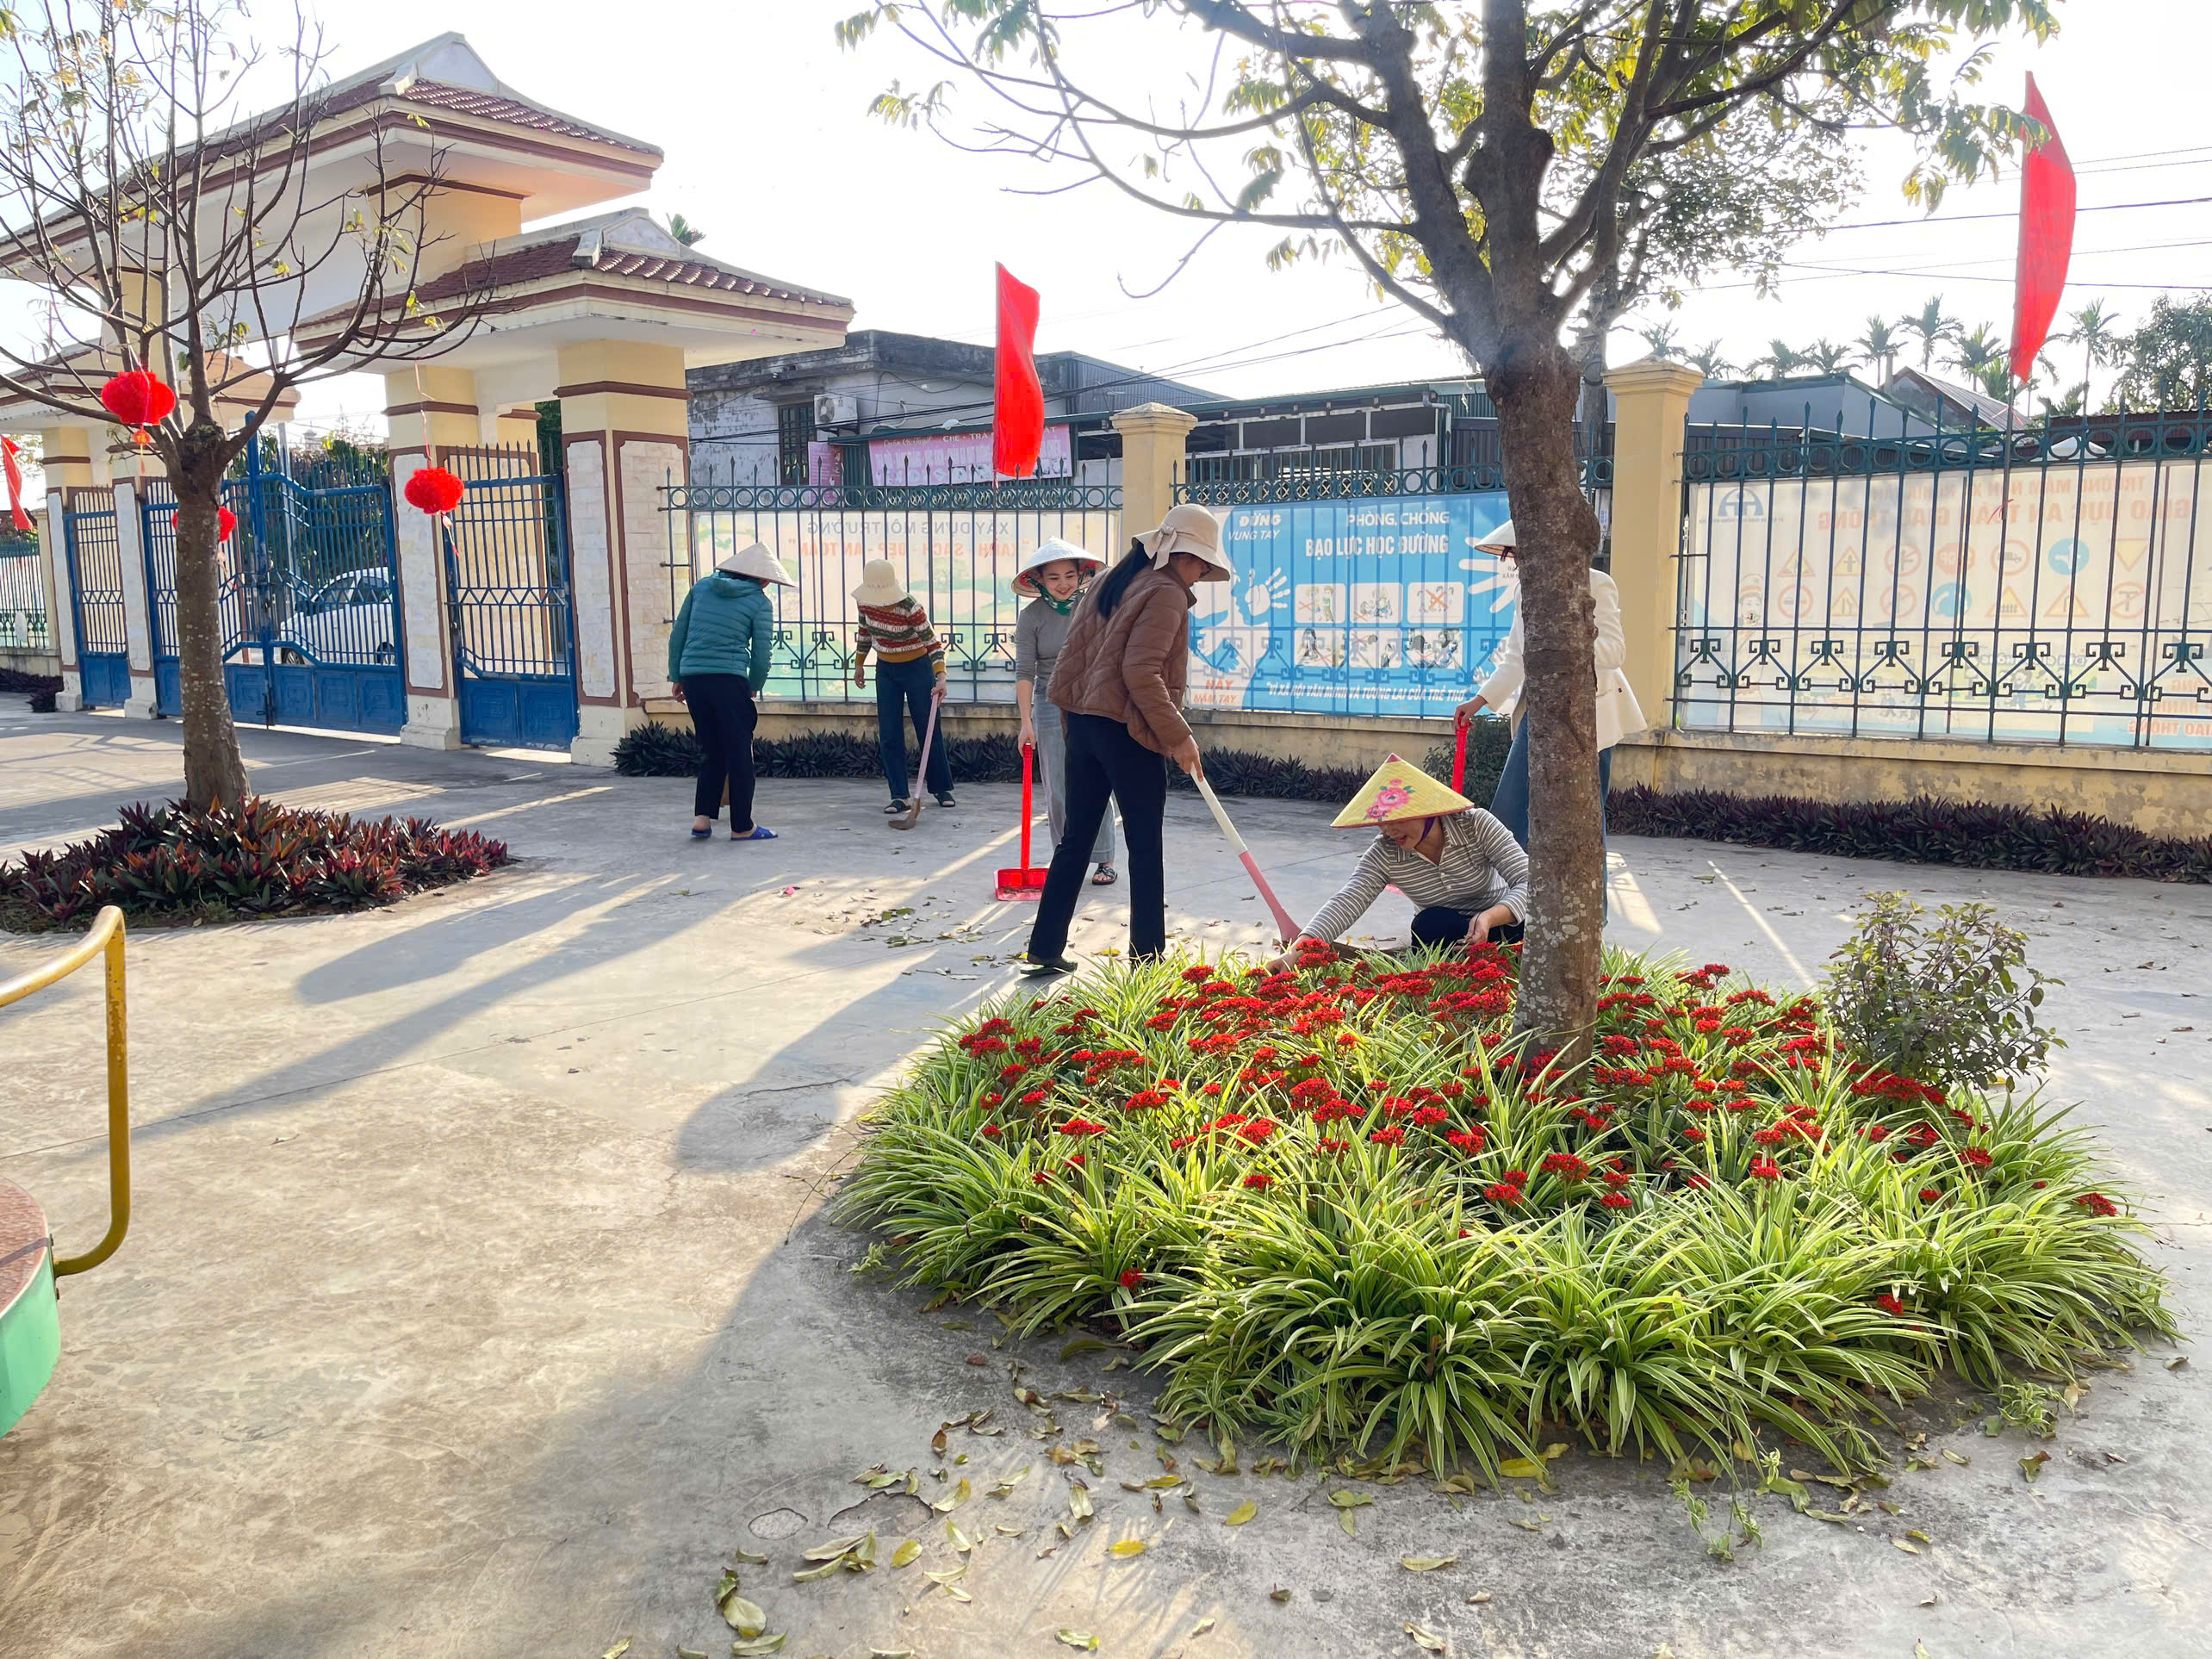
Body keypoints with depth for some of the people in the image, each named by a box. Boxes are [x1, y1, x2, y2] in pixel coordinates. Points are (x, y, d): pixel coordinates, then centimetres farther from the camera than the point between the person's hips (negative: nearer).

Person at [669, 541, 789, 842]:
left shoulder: (702, 586, 14)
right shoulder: (759, 603, 1)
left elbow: (678, 634, 13)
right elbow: (761, 654, -2)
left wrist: (676, 676, 20)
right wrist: (753, 690, 13)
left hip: (692, 678, 5)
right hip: (729, 680, -5)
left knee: (712, 750, 17)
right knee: (739, 753, 5)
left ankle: (702, 817, 9)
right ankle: (741, 826, 10)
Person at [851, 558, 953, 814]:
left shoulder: (910, 607, -26)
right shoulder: (864, 601, -10)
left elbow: (933, 644, -26)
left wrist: (941, 678, -37)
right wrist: (859, 664, 15)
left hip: (917, 668, -5)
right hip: (885, 670, 5)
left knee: (928, 730, 1)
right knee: (889, 735, -1)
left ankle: (942, 789, 18)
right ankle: (899, 796, 3)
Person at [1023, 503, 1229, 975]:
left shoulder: (1111, 581, 15)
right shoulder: (1167, 594, -11)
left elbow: (1073, 650, 15)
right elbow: (1142, 672, -21)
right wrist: (1178, 735, -17)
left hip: (1083, 724, 8)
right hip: (1127, 732, -8)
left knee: (1075, 839, 13)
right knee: (1145, 849, 2)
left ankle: (1045, 949, 15)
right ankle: (1146, 959, 7)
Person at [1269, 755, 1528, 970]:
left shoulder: (1476, 825, -19)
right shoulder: (1384, 856, -14)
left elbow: (1528, 882, -24)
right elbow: (1347, 903, -27)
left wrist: (1489, 918, -44)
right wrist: (1298, 950, -44)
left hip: (1500, 924, -1)